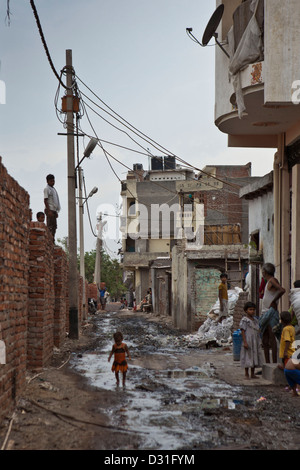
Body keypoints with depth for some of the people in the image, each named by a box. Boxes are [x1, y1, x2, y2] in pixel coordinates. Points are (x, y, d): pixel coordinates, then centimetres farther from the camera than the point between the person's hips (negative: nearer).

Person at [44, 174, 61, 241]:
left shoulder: (53, 189, 20)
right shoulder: (47, 189, -6)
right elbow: (45, 200, -13)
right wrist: (49, 211, -20)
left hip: (54, 210, 9)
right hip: (50, 209, -9)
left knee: (54, 226, 8)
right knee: (50, 226, -11)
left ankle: (52, 240, 10)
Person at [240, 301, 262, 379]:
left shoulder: (255, 320, 13)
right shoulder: (244, 320, -9)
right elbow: (243, 331, -12)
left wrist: (259, 341, 14)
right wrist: (245, 342, -18)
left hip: (255, 342, 7)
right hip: (248, 342, -7)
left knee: (255, 357, 9)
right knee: (247, 357, -3)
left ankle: (253, 374, 18)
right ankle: (246, 374, 5)